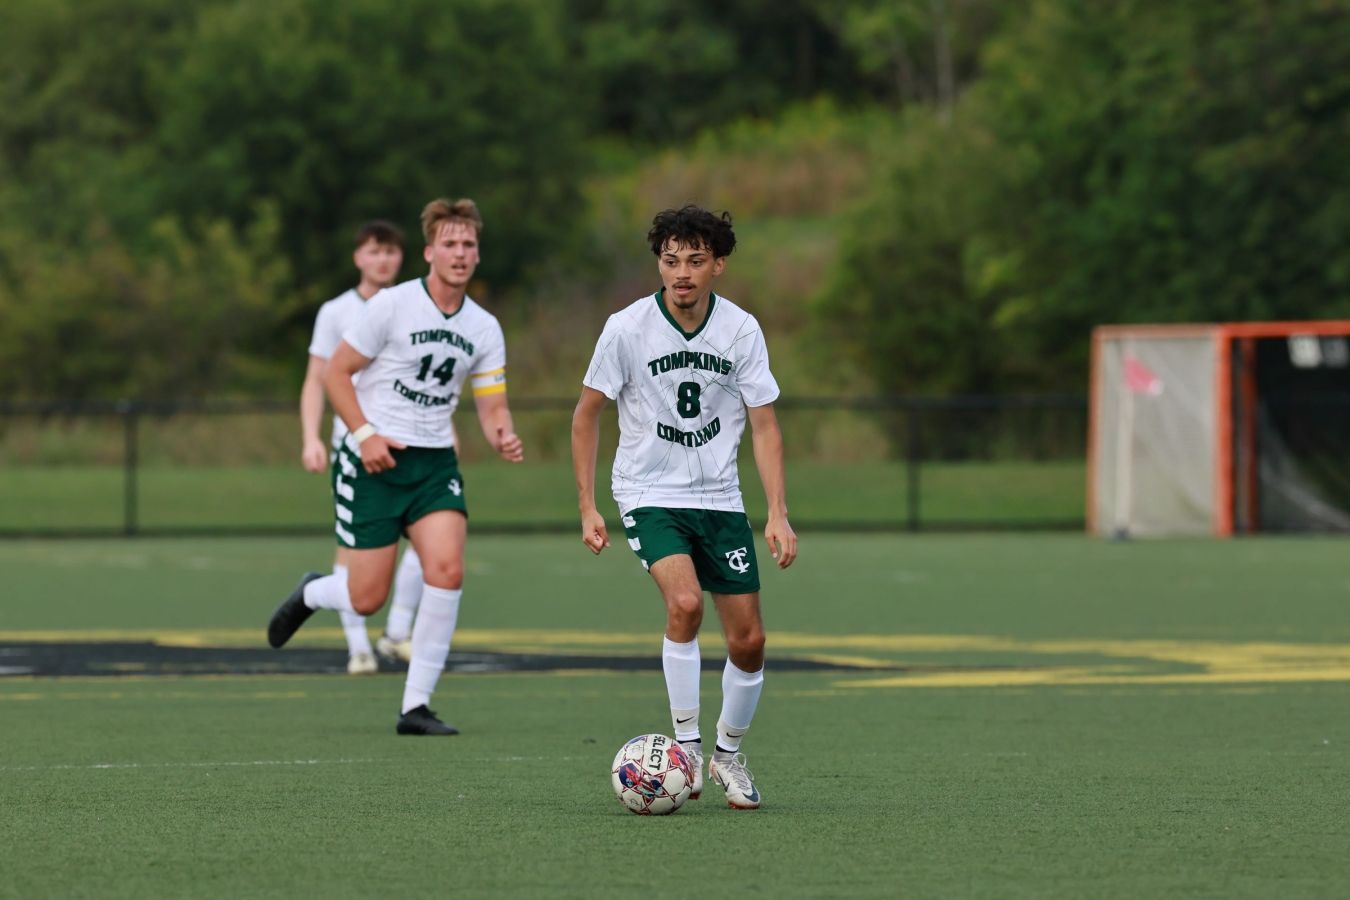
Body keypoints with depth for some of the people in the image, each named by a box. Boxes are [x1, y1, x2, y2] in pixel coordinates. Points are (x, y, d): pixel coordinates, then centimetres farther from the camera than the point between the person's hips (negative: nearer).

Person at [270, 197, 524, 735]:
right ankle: (311, 594, 34)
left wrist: (502, 438, -15)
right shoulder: (393, 306, -9)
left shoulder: (484, 328, 5)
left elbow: (492, 407, 8)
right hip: (375, 461, -4)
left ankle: (416, 706, -9)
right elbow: (336, 372, -5)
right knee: (367, 599, -5)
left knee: (447, 570, -19)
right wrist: (365, 433, -16)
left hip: (434, 462, 4)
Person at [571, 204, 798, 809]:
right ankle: (685, 743, -14)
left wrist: (778, 515, -9)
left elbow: (764, 425, 0)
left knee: (748, 640, 1)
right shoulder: (627, 328, -11)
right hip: (649, 494, -3)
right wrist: (587, 507, -5)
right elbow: (586, 413, -1)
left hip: (719, 498, 3)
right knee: (685, 602, -28)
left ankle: (729, 754, 24)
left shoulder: (742, 331, -5)